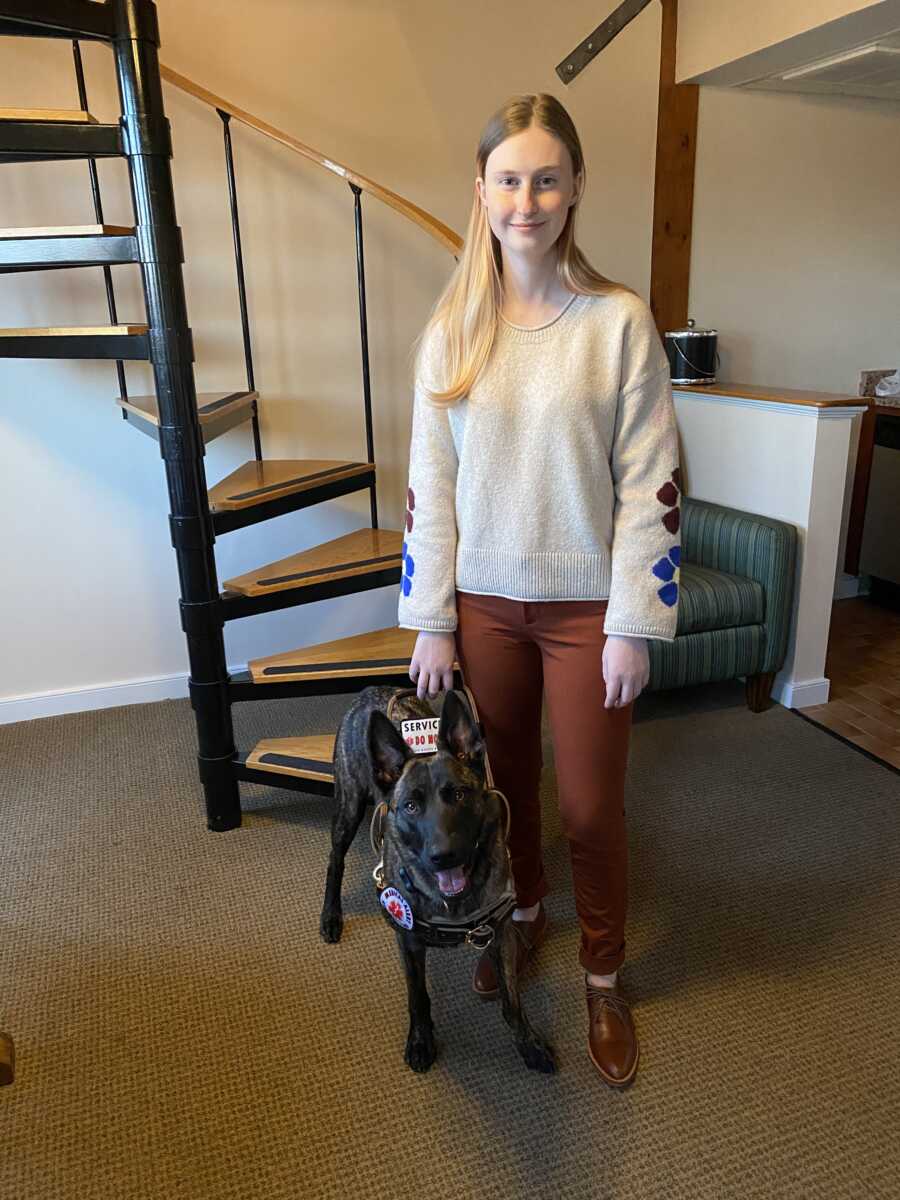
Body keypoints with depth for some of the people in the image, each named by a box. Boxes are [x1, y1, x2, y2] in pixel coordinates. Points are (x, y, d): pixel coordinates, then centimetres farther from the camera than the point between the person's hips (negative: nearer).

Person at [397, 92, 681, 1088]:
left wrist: (633, 625, -11)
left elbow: (649, 483, -8)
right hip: (484, 602, 3)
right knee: (502, 779, 19)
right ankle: (522, 913, 48)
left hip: (587, 606, -2)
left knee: (590, 805, 9)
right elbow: (429, 486, 0)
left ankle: (603, 977, 34)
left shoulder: (619, 320, -7)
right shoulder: (451, 331, 1)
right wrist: (431, 623, -1)